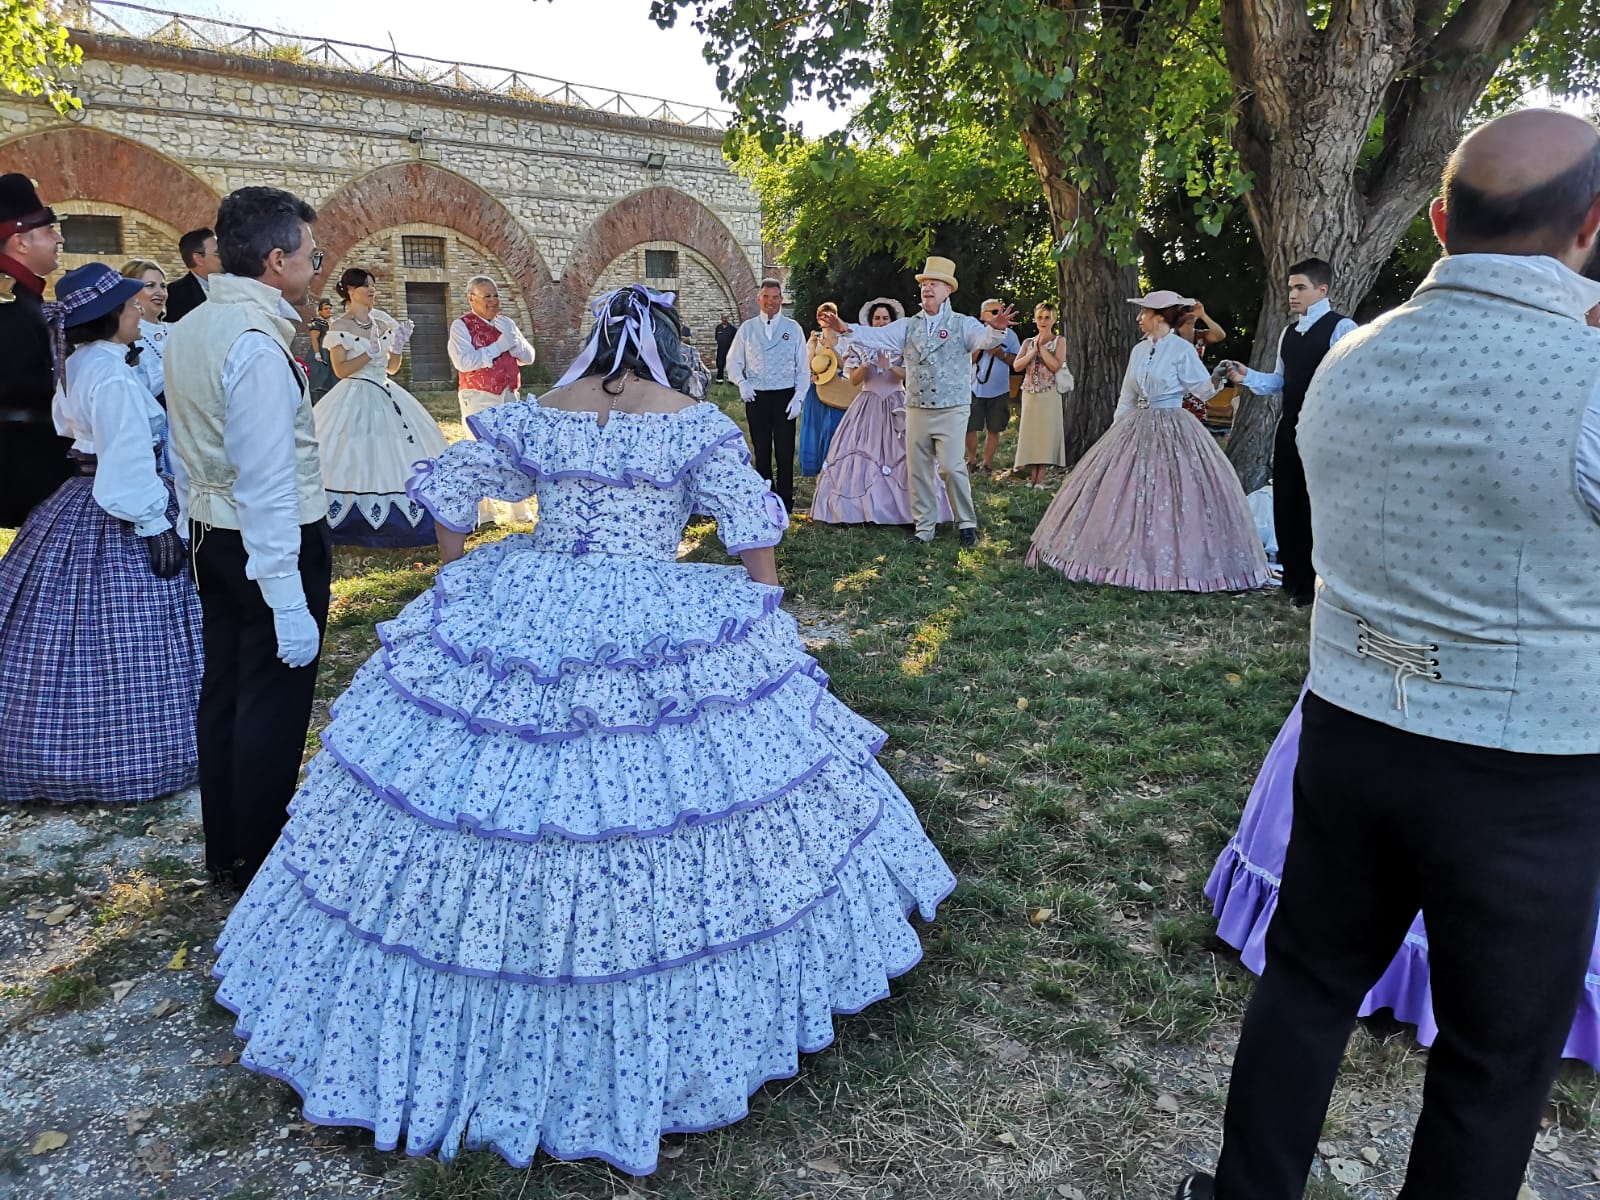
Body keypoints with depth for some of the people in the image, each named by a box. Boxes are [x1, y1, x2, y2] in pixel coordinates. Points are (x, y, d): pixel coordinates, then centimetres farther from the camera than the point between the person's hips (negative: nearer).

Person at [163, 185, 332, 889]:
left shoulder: (188, 330, 8)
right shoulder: (256, 343, -22)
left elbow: (187, 445, 13)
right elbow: (267, 482, -25)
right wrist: (289, 601, -24)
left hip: (211, 534, 10)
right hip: (274, 541, -10)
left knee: (223, 690, 18)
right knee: (274, 700, 2)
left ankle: (224, 851, 34)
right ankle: (260, 868, 16)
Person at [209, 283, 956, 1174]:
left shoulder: (537, 416, 7)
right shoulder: (693, 423, -2)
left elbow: (449, 491, 10)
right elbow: (753, 523, -7)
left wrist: (458, 586, 22)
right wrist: (768, 619, 5)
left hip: (520, 623, 4)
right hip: (662, 636, -3)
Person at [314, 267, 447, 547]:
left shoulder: (382, 322, 11)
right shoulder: (340, 327, -4)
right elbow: (340, 370, -10)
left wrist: (398, 345, -3)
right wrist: (371, 352, -16)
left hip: (387, 397, 6)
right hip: (355, 400, -6)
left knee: (395, 457, 4)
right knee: (359, 462, -8)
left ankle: (398, 520, 11)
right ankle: (353, 524, 0)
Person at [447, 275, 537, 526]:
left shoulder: (506, 323, 11)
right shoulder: (462, 325, -6)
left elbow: (529, 357, 7)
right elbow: (464, 362, -20)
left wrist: (512, 338, -10)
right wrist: (498, 346, -18)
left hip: (509, 396, 5)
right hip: (479, 398, -5)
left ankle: (517, 509, 20)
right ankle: (483, 513, 8)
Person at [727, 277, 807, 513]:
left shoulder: (793, 328, 5)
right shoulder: (747, 329, 8)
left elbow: (803, 368, 4)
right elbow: (733, 362, 10)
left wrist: (798, 398, -6)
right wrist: (742, 382, -9)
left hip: (784, 396, -1)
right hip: (756, 397, 1)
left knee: (785, 451, -1)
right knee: (762, 451, 7)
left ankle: (784, 502, 7)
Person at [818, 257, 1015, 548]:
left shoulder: (962, 324, 1)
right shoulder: (908, 326, 11)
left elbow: (983, 338, -18)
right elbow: (877, 336, -1)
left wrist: (996, 328, -41)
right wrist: (846, 329, -18)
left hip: (951, 410, -4)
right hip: (917, 410, 4)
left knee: (952, 467, -10)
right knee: (919, 470, 7)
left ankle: (966, 524, 6)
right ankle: (923, 529, 17)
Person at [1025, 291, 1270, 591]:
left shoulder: (1182, 350, -9)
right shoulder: (1139, 350, 9)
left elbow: (1203, 389, -9)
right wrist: (1115, 431, 13)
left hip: (1172, 430, -6)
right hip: (1136, 428, 6)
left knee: (1170, 495, -7)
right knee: (1124, 494, 6)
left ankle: (1174, 563, 4)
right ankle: (1128, 556, 18)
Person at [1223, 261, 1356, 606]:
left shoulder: (1341, 329, -9)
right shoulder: (1289, 333, 14)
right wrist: (1247, 376, 4)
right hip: (1290, 428, 8)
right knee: (1286, 504, 11)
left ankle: (1318, 584, 11)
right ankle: (1294, 578, 24)